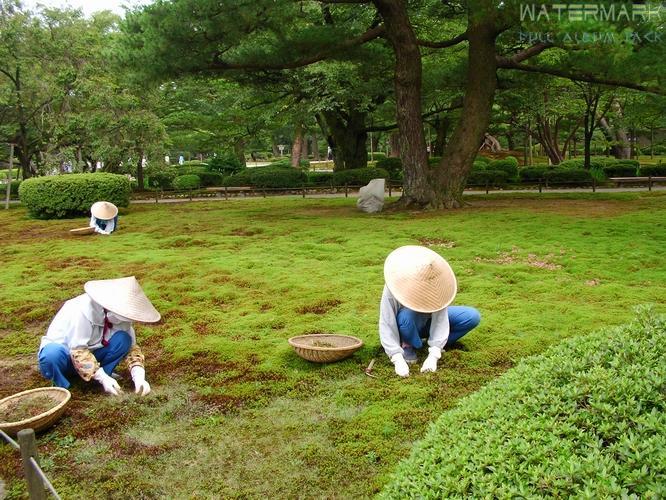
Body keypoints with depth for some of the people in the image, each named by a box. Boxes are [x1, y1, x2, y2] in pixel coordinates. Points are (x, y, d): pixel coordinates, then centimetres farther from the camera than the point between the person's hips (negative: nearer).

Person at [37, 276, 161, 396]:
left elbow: (131, 346, -10)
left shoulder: (119, 315, -13)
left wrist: (139, 377, -25)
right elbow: (77, 351, -32)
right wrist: (103, 378, -35)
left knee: (123, 339, -21)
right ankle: (62, 386, -12)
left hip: (90, 353, 4)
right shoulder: (83, 310, -31)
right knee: (53, 354, -40)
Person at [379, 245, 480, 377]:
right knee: (407, 315, -40)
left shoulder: (435, 286, -30)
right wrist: (398, 359, -40)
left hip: (430, 320, 3)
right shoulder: (392, 289, -33)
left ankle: (438, 343, -1)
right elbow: (386, 325, -31)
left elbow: (440, 320, -30)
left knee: (473, 316, -18)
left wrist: (433, 356, -38)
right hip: (410, 326, -2)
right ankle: (407, 345, -9)